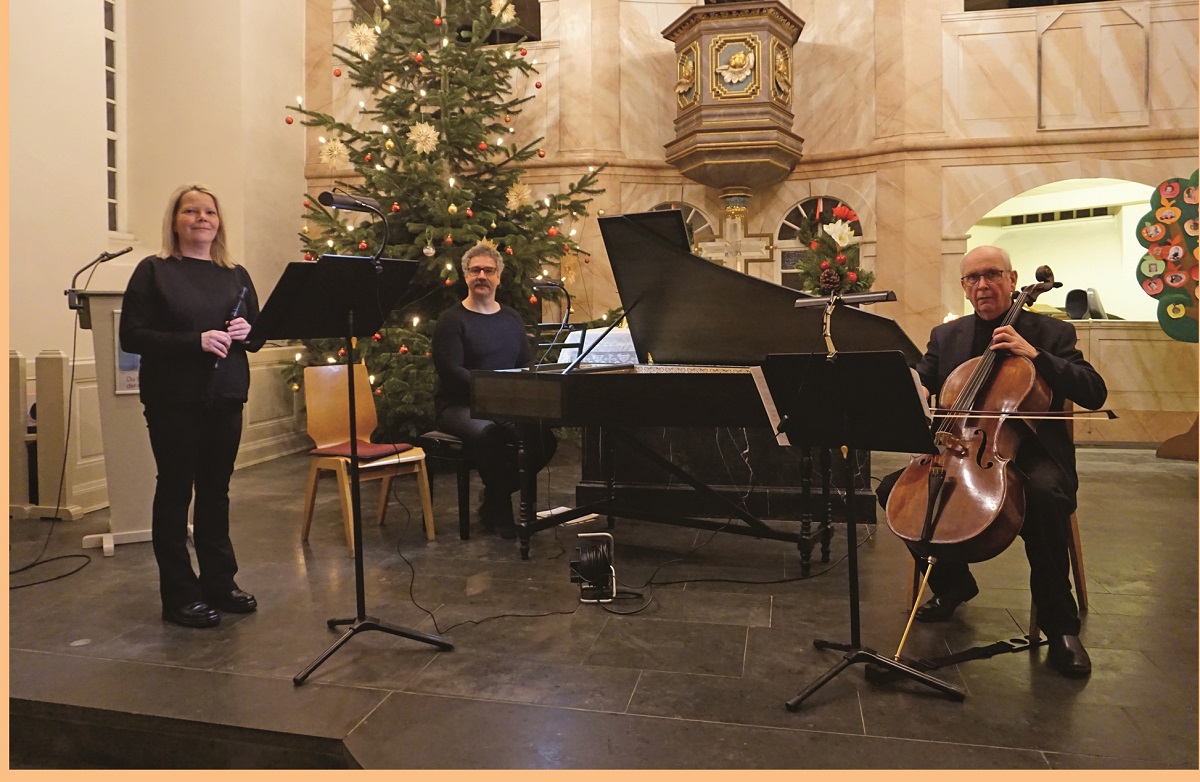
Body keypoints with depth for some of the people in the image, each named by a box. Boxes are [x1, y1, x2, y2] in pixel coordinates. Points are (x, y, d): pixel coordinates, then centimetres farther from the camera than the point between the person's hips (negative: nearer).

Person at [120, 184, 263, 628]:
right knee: (175, 491, 3)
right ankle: (179, 595, 13)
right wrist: (196, 341, -20)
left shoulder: (235, 275, 12)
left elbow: (258, 334, 14)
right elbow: (131, 336, -9)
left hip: (225, 397, 4)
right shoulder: (153, 271, -1)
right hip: (173, 400, -4)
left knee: (216, 490, 11)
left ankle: (219, 582, 23)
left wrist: (247, 333, -9)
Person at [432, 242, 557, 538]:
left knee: (543, 436, -22)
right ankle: (500, 512, -15)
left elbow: (528, 364, 13)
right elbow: (450, 371, -12)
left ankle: (493, 502, 1)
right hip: (459, 406, -5)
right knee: (487, 432, -38)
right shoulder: (451, 320, -1)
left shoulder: (512, 318, 16)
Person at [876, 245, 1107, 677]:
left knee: (1046, 497, -37)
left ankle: (1060, 625, -16)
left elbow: (1094, 394, -7)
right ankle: (952, 581, 8)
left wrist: (1034, 354, -19)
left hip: (1029, 454, -4)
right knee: (893, 489, -15)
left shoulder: (1051, 332, 3)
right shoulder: (946, 336, 12)